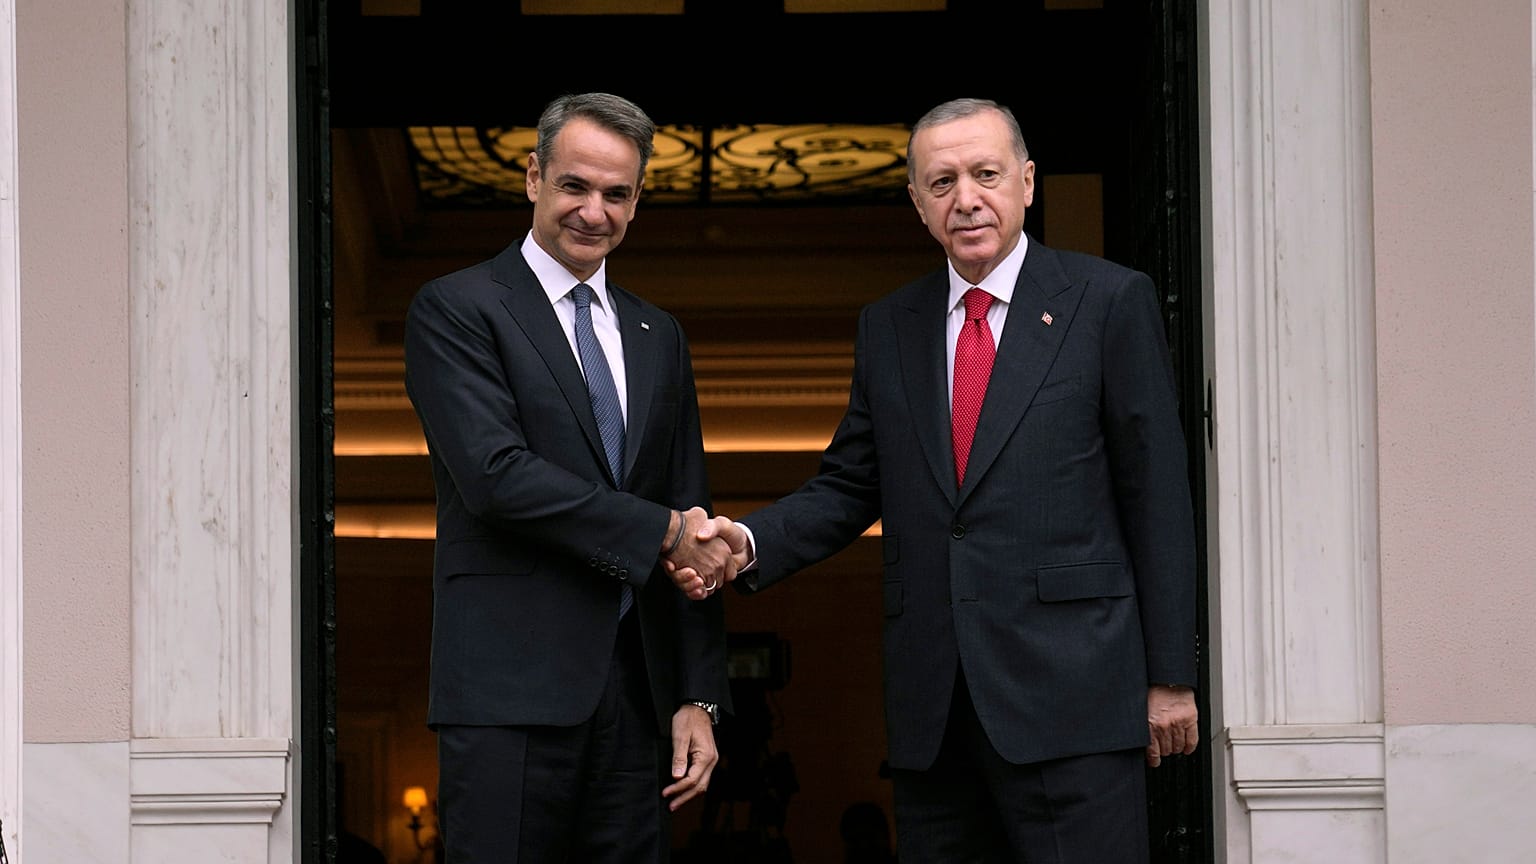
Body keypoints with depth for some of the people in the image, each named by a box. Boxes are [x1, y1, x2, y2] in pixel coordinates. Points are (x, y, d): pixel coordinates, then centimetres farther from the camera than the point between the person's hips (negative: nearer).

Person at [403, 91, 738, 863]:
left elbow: (693, 526, 16)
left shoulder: (658, 337, 18)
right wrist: (660, 531, -11)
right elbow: (495, 474, -14)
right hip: (512, 688, -5)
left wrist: (699, 696, 9)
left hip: (637, 687, 5)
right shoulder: (455, 309, 0)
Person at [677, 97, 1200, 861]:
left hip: (1070, 692, -4)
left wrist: (1170, 677, -3)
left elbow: (1157, 495, 0)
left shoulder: (1108, 302, 1)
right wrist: (749, 543, -5)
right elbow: (849, 485, 16)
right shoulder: (887, 327, 15)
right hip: (932, 707, 4)